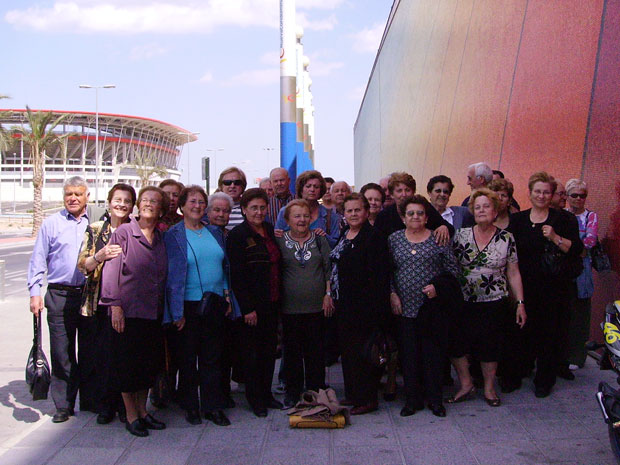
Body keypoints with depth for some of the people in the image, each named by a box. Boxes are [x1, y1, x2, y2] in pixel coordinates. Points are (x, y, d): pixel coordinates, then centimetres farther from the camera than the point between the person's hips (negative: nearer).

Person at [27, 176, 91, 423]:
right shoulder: (51, 223, 5)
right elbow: (38, 260, 3)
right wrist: (35, 292, -5)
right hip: (59, 296, -1)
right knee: (61, 353, 0)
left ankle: (89, 400, 20)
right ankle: (63, 405, 10)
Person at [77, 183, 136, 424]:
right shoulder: (94, 230, 8)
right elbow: (82, 266, 1)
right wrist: (100, 256, -17)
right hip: (100, 302, 0)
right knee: (101, 355, 0)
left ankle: (125, 407, 12)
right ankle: (104, 406, 15)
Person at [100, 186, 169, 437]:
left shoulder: (161, 238, 10)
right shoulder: (122, 233, -5)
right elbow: (111, 271, -9)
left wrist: (164, 307, 9)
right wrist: (115, 304, -14)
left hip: (154, 312, 5)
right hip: (128, 310, -5)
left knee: (150, 363, 11)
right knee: (127, 364, 2)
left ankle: (142, 410, 26)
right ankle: (131, 415, 14)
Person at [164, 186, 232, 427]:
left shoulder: (215, 232, 11)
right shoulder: (174, 235, -4)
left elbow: (225, 265, 18)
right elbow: (171, 273, -8)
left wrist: (227, 294, 7)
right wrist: (177, 312, -13)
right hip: (189, 305, -4)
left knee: (212, 357, 8)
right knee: (188, 357, 6)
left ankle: (212, 406, 17)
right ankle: (190, 406, 19)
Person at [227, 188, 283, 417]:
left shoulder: (270, 230, 10)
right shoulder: (237, 235, -10)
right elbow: (237, 275, -14)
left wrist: (278, 299, 10)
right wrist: (247, 308, -17)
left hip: (271, 303, 6)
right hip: (251, 305, -6)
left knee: (269, 350, 12)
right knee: (252, 352, 3)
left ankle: (266, 394, 25)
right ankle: (255, 398, 16)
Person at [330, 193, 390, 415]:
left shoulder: (374, 237, -12)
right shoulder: (343, 235, 14)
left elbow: (378, 275, -18)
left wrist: (374, 306, -23)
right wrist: (333, 297, 15)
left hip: (364, 305, -9)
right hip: (344, 305, 9)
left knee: (361, 350, -4)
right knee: (347, 349, 15)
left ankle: (367, 398, 6)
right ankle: (352, 394, 26)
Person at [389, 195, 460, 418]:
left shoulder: (438, 239, 3)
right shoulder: (394, 239, 7)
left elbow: (452, 268, 4)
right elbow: (387, 271, 9)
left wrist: (438, 286, -10)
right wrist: (392, 294, -1)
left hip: (432, 305, -1)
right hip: (404, 306, 1)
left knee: (433, 350, 3)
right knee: (408, 352, 3)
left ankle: (435, 399, 15)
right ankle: (412, 399, 15)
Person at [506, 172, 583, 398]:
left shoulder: (563, 219, 1)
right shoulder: (518, 219, 8)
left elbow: (576, 249, -6)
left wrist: (555, 238, -19)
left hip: (554, 286, -2)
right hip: (524, 286, 2)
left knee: (550, 334, 4)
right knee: (522, 331, 5)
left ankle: (544, 381, 17)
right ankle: (514, 376, 18)